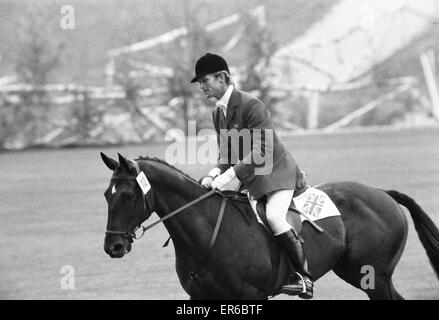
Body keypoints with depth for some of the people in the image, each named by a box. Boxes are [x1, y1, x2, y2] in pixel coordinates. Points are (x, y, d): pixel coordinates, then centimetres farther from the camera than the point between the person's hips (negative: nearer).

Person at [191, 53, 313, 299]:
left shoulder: (251, 104, -20)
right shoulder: (218, 113, 8)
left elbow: (261, 152, -26)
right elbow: (226, 155, 11)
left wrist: (230, 175, -33)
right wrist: (215, 174, -11)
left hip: (277, 172, -10)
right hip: (252, 181, 10)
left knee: (274, 216, -30)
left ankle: (304, 277, -23)